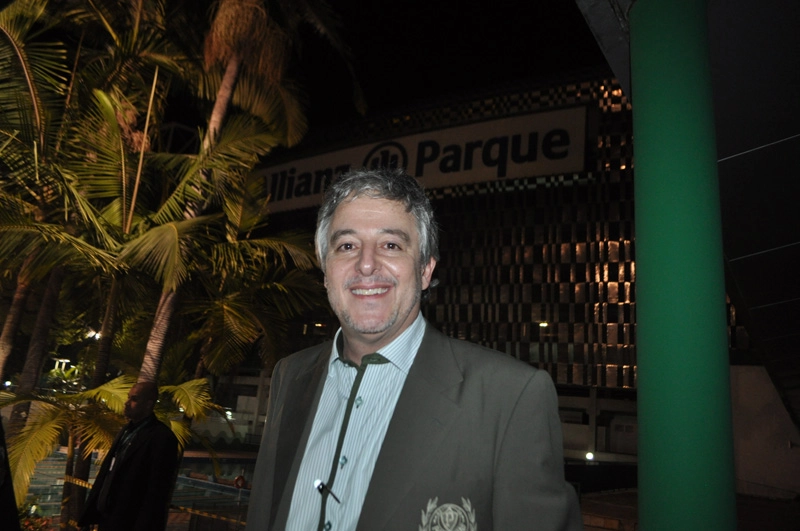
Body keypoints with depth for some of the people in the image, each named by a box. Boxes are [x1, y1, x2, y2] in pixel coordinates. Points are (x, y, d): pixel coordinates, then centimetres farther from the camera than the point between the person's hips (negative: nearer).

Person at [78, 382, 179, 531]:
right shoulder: (128, 429, 10)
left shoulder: (162, 437, -18)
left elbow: (157, 490, -19)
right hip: (106, 516, 8)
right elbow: (107, 470, 12)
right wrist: (91, 511, 11)